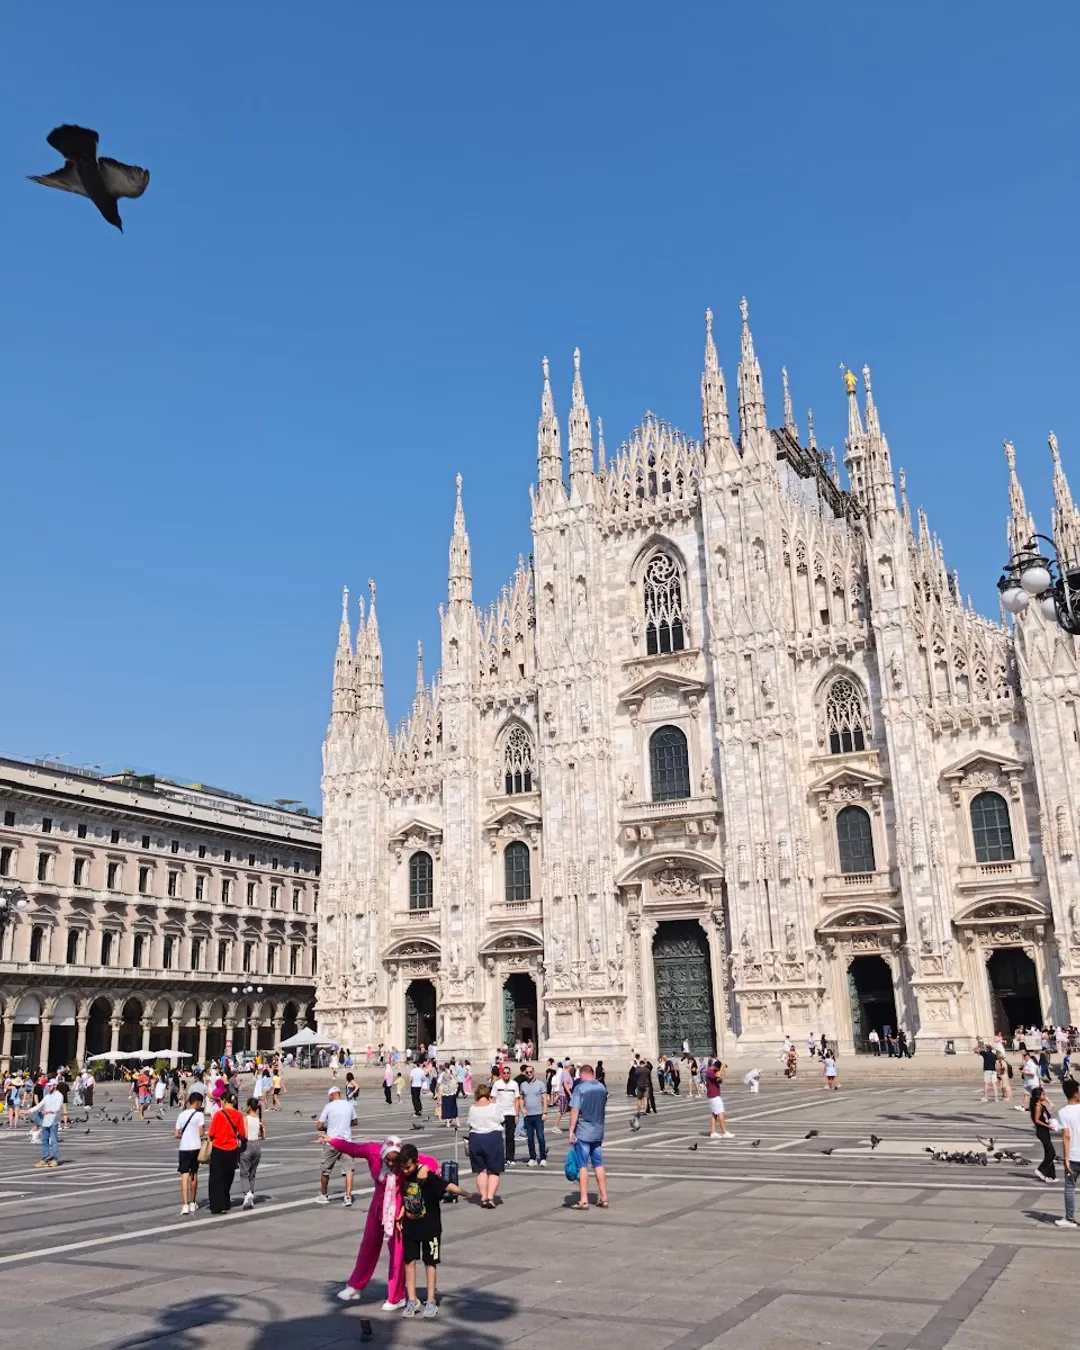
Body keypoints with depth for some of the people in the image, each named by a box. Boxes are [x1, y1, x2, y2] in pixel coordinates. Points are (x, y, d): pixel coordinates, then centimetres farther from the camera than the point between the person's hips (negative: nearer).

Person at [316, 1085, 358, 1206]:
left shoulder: (328, 1106, -7)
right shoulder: (349, 1105, 3)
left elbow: (319, 1126, -6)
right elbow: (355, 1122, 16)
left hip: (331, 1143, -2)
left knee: (325, 1170, 15)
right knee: (348, 1170, 4)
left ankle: (324, 1195, 27)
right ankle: (348, 1197, -5)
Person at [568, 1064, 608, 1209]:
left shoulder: (579, 1088, -12)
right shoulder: (602, 1088, 7)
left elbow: (575, 1110, -16)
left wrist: (571, 1131, -13)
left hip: (583, 1132, -6)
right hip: (598, 1131, 6)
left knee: (582, 1166, 0)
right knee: (599, 1165, 13)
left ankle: (583, 1201, 0)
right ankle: (604, 1199, 15)